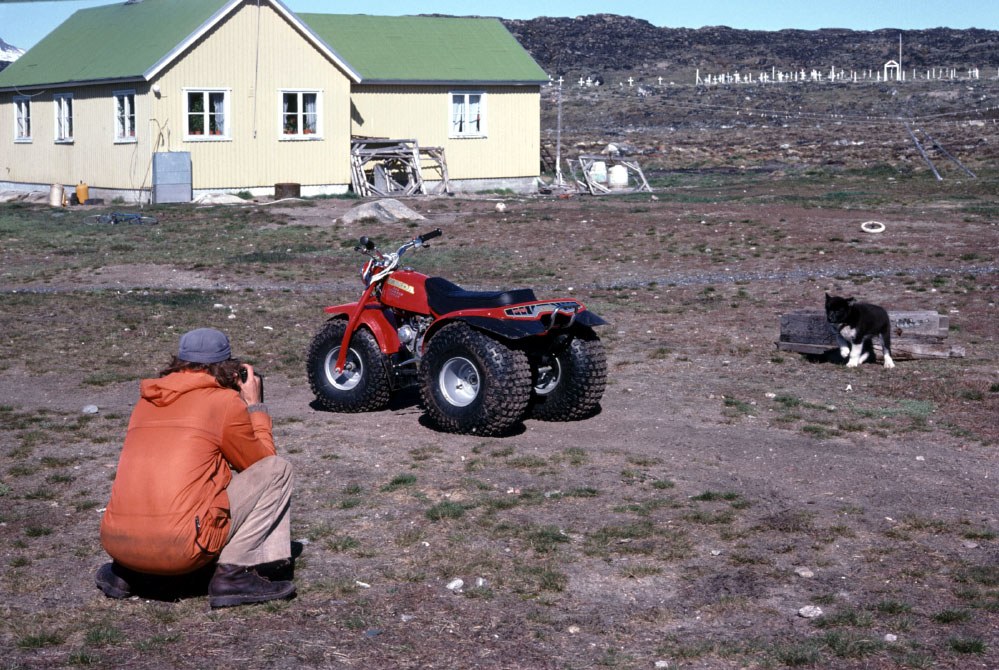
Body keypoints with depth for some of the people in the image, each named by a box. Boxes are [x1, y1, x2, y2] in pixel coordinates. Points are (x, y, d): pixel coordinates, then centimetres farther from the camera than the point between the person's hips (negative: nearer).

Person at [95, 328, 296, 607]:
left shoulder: (147, 401, 17)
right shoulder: (226, 400, 0)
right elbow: (259, 463, 14)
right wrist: (255, 406, 25)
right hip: (180, 549, -7)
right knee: (277, 469, 8)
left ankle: (125, 573, 20)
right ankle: (233, 572, -1)